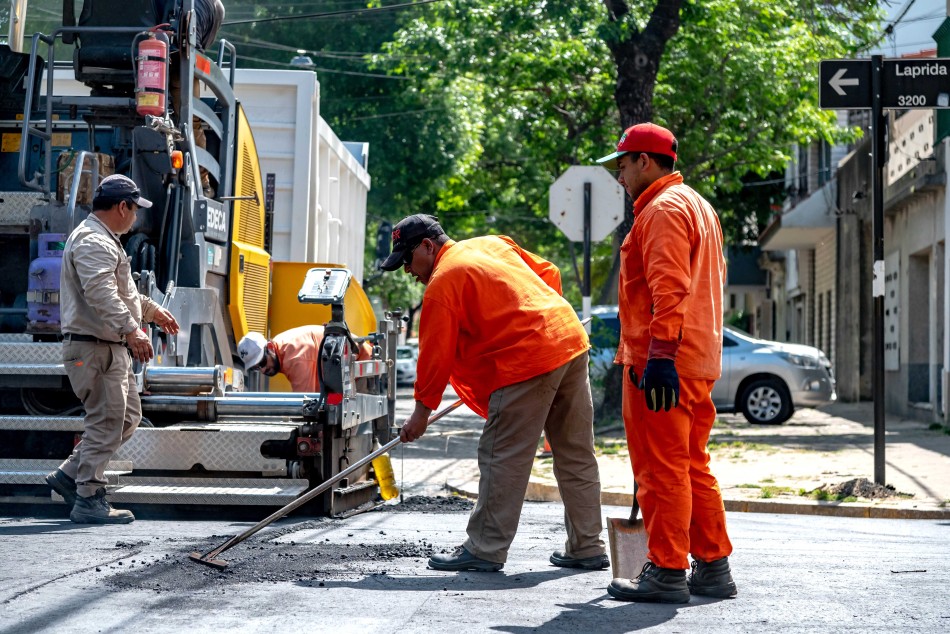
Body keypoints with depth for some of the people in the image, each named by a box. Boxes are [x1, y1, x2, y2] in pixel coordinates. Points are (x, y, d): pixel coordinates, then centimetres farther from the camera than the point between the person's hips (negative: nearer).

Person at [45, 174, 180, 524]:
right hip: (94, 348, -11)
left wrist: (152, 309, 43)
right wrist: (131, 329, -40)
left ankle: (69, 475, 18)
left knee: (127, 417, 15)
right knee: (105, 422, -7)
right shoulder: (94, 242, -16)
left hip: (112, 348, 11)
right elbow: (102, 294, -31)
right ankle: (89, 500, -2)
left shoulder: (102, 239, 21)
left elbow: (120, 289, 35)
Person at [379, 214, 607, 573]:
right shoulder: (493, 244, 18)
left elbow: (436, 353, -4)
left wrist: (423, 409, 5)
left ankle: (485, 550, 2)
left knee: (503, 458, -2)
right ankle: (586, 548, 20)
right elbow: (549, 274, 22)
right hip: (572, 340, 9)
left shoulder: (442, 282, -5)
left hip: (528, 361, -9)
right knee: (576, 454, 13)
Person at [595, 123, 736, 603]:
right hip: (699, 361, 10)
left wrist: (660, 354, -26)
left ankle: (666, 572, -1)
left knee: (662, 468, -5)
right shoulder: (698, 206, 22)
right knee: (692, 467, 14)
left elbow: (669, 289, -21)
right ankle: (713, 568, 18)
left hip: (662, 363, -10)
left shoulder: (663, 209, -11)